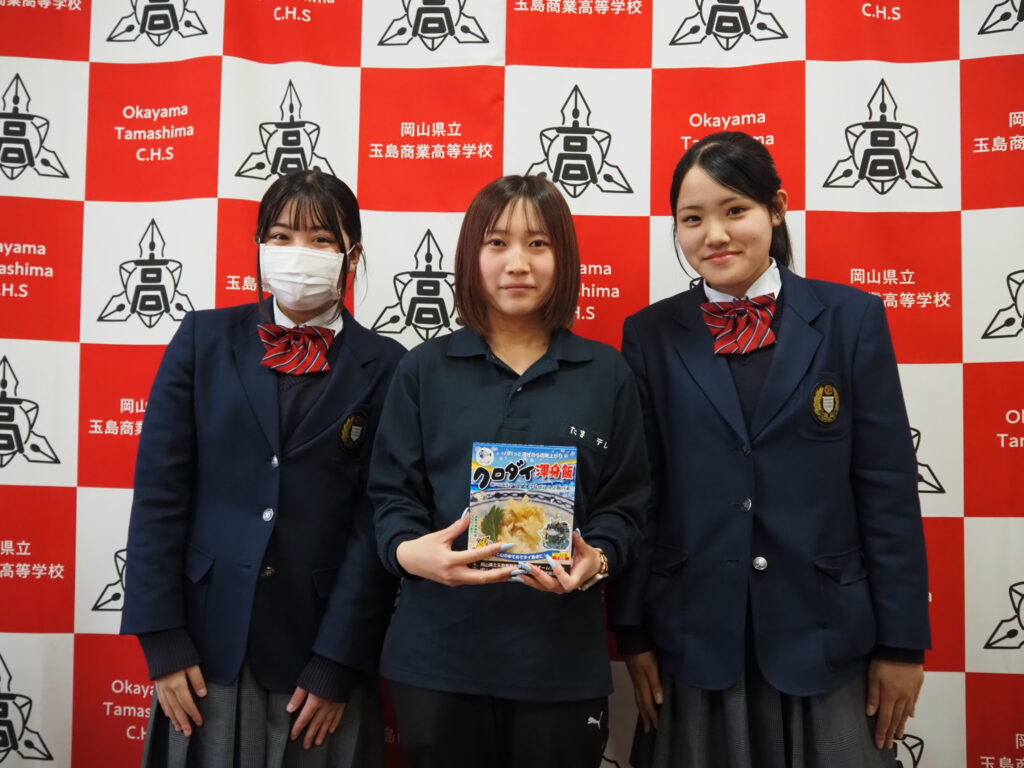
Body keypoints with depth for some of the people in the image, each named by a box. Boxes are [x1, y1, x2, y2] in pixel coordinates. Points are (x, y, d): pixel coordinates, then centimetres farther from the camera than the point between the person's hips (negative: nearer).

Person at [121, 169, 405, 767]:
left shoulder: (385, 367, -2)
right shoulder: (205, 339, 2)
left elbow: (378, 524, -5)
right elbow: (159, 493, -1)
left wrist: (337, 664, -8)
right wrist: (162, 640, -6)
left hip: (323, 649, -1)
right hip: (209, 641, 1)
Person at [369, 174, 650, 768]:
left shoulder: (607, 373, 4)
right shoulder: (425, 369, 4)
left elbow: (626, 502, 5)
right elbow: (391, 494, 2)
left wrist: (597, 559, -15)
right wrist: (410, 550, -19)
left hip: (561, 655, 1)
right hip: (439, 652, 0)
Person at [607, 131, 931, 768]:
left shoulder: (850, 318, -1)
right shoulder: (652, 335, 1)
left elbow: (889, 487, -2)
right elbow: (636, 493, 2)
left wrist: (902, 641, -2)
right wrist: (633, 633, 1)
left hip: (827, 635, 0)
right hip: (693, 638, 1)